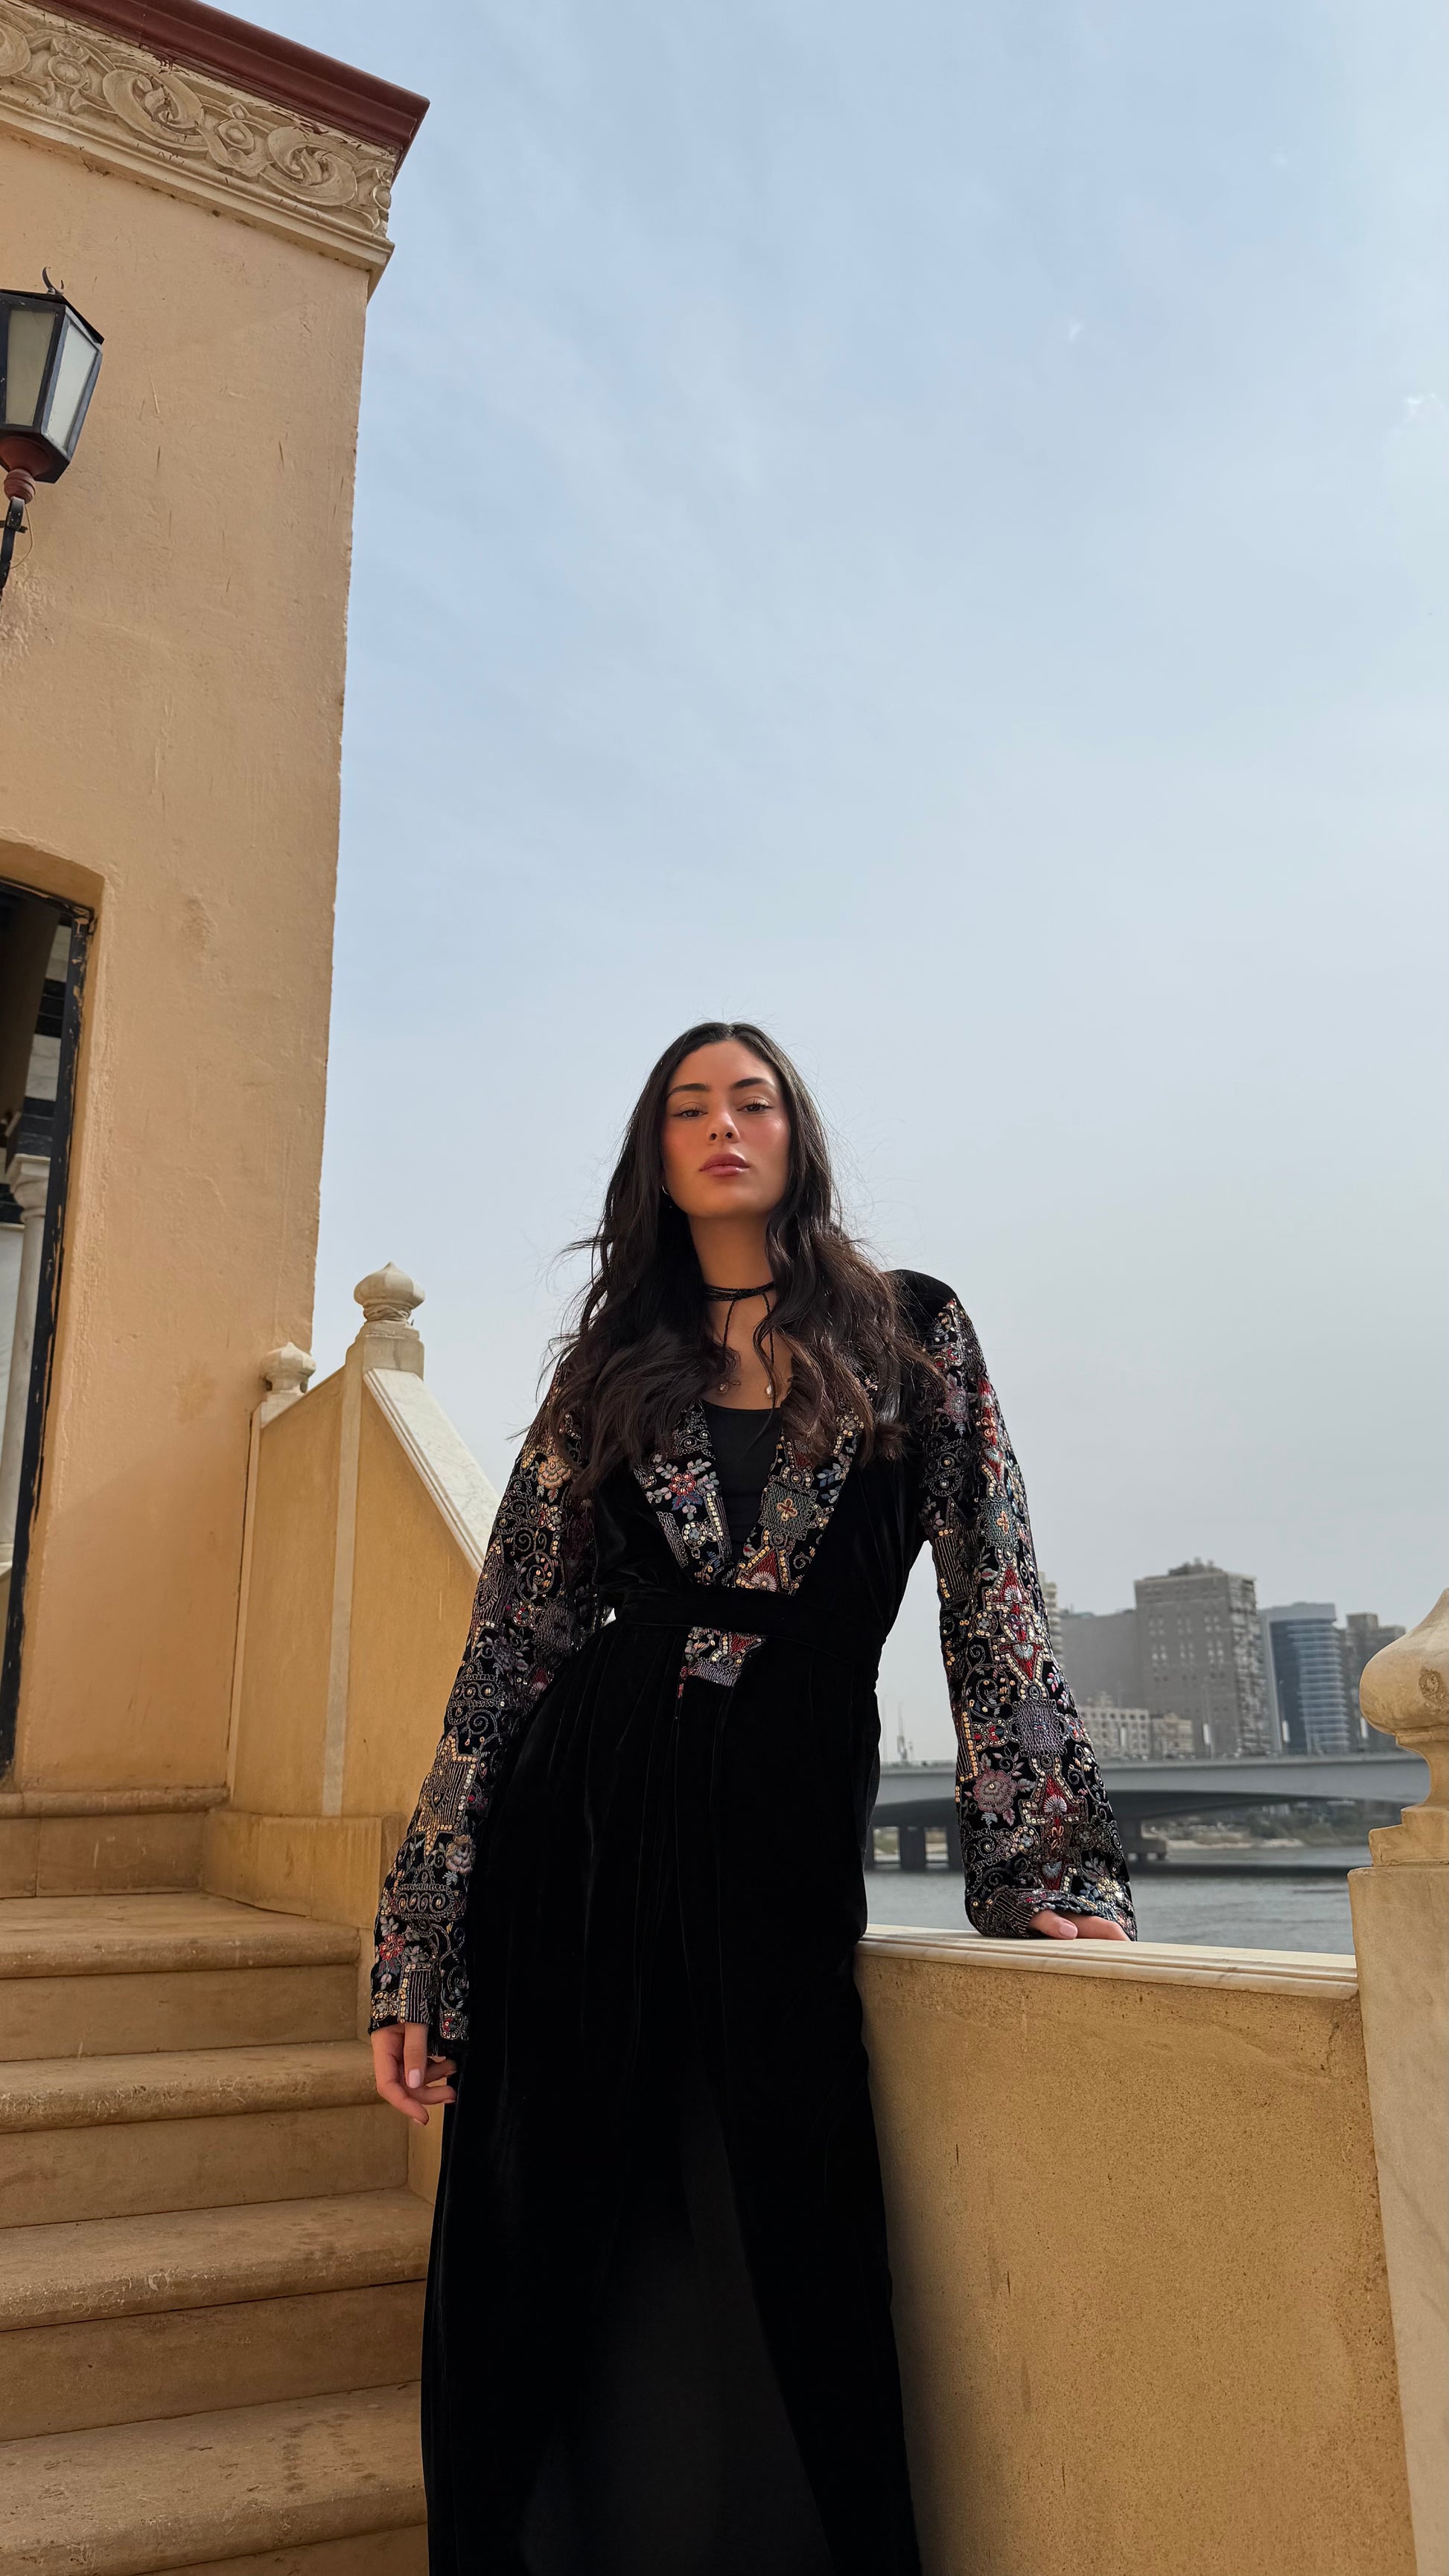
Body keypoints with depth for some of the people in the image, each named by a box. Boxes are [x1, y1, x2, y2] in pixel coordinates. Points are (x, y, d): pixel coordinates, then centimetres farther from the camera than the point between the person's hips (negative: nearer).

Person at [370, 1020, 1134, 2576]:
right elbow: (509, 1654, 5)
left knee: (782, 2301, 2)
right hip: (580, 1829, 2)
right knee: (546, 2292, 8)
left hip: (786, 1842, -1)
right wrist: (418, 1955, 1)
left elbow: (993, 1603, 2)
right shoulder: (609, 1378, 8)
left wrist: (1047, 1868, -7)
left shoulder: (913, 1338, 6)